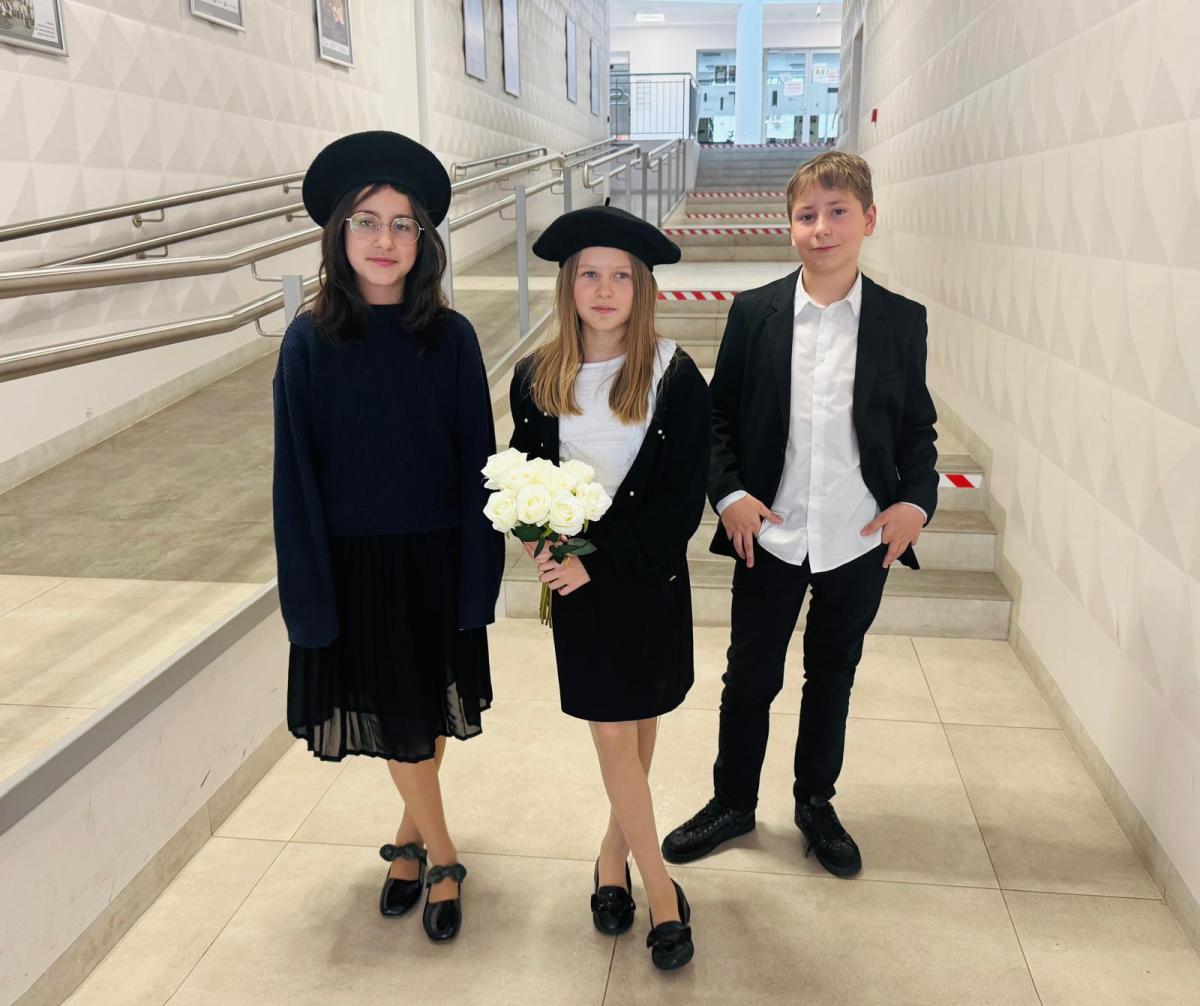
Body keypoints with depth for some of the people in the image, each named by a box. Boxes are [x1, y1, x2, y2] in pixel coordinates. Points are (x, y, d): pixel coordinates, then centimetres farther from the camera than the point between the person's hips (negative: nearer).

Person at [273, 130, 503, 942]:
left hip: (436, 560, 1)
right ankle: (442, 859, 30)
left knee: (429, 715, 15)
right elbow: (296, 474, -6)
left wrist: (478, 577, -7)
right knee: (394, 719, 10)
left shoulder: (451, 338, -6)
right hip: (355, 562, 0)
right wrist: (310, 593, -8)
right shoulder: (311, 342, -7)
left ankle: (412, 834, 39)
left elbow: (477, 462, -4)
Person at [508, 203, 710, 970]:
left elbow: (684, 496, -11)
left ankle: (615, 850, 38)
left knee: (639, 724, 12)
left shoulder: (674, 376, -10)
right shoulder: (537, 378, -2)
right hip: (579, 578, 1)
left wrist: (600, 559, -17)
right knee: (613, 732, 2)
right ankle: (662, 891, 17)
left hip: (651, 575, -1)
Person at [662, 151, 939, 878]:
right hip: (771, 534, 0)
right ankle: (733, 803, 35)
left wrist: (917, 499, -9)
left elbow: (917, 426, 5)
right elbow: (720, 416, 1)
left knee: (833, 676, 17)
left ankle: (817, 803, 39)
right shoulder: (755, 312, -3)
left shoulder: (902, 320, -1)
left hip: (861, 540, 1)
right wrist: (729, 494, -11)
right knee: (750, 676, 13)